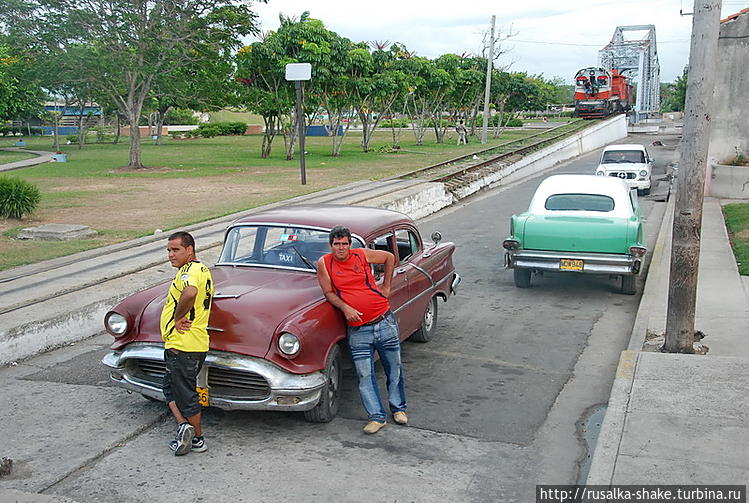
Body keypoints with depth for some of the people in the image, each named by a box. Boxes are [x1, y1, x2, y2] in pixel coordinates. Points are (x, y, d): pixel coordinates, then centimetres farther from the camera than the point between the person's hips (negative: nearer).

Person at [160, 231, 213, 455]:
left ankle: (197, 438, 10)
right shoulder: (203, 269, 16)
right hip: (197, 344, 10)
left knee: (184, 393, 2)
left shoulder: (190, 269, -16)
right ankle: (184, 425, 13)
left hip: (182, 345, -10)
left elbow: (190, 293, -38)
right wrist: (181, 317, 5)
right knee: (170, 386, 19)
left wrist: (178, 317, -22)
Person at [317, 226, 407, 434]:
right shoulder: (324, 263, -3)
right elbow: (328, 293, 0)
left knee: (394, 368, 12)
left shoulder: (363, 255, -2)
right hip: (358, 331, -1)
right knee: (365, 376, -1)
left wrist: (386, 286, 11)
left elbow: (390, 257, 14)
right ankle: (377, 417, 10)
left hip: (385, 322, 1)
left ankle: (398, 408, 29)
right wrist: (346, 308, -17)